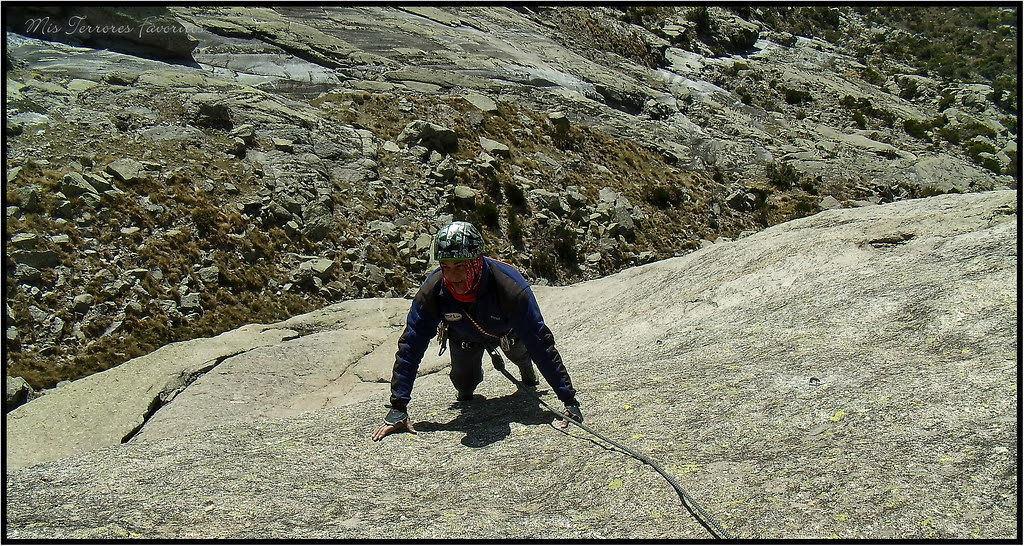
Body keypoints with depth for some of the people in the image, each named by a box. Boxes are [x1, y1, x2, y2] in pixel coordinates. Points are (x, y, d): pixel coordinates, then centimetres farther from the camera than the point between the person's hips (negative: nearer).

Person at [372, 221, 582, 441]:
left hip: (507, 330, 0)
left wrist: (570, 400, -42)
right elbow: (410, 346, -32)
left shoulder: (511, 287, -46)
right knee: (465, 386, 1)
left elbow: (540, 343, -41)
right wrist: (398, 409, -35)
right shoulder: (432, 291, -39)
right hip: (464, 336, 1)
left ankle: (526, 368, 38)